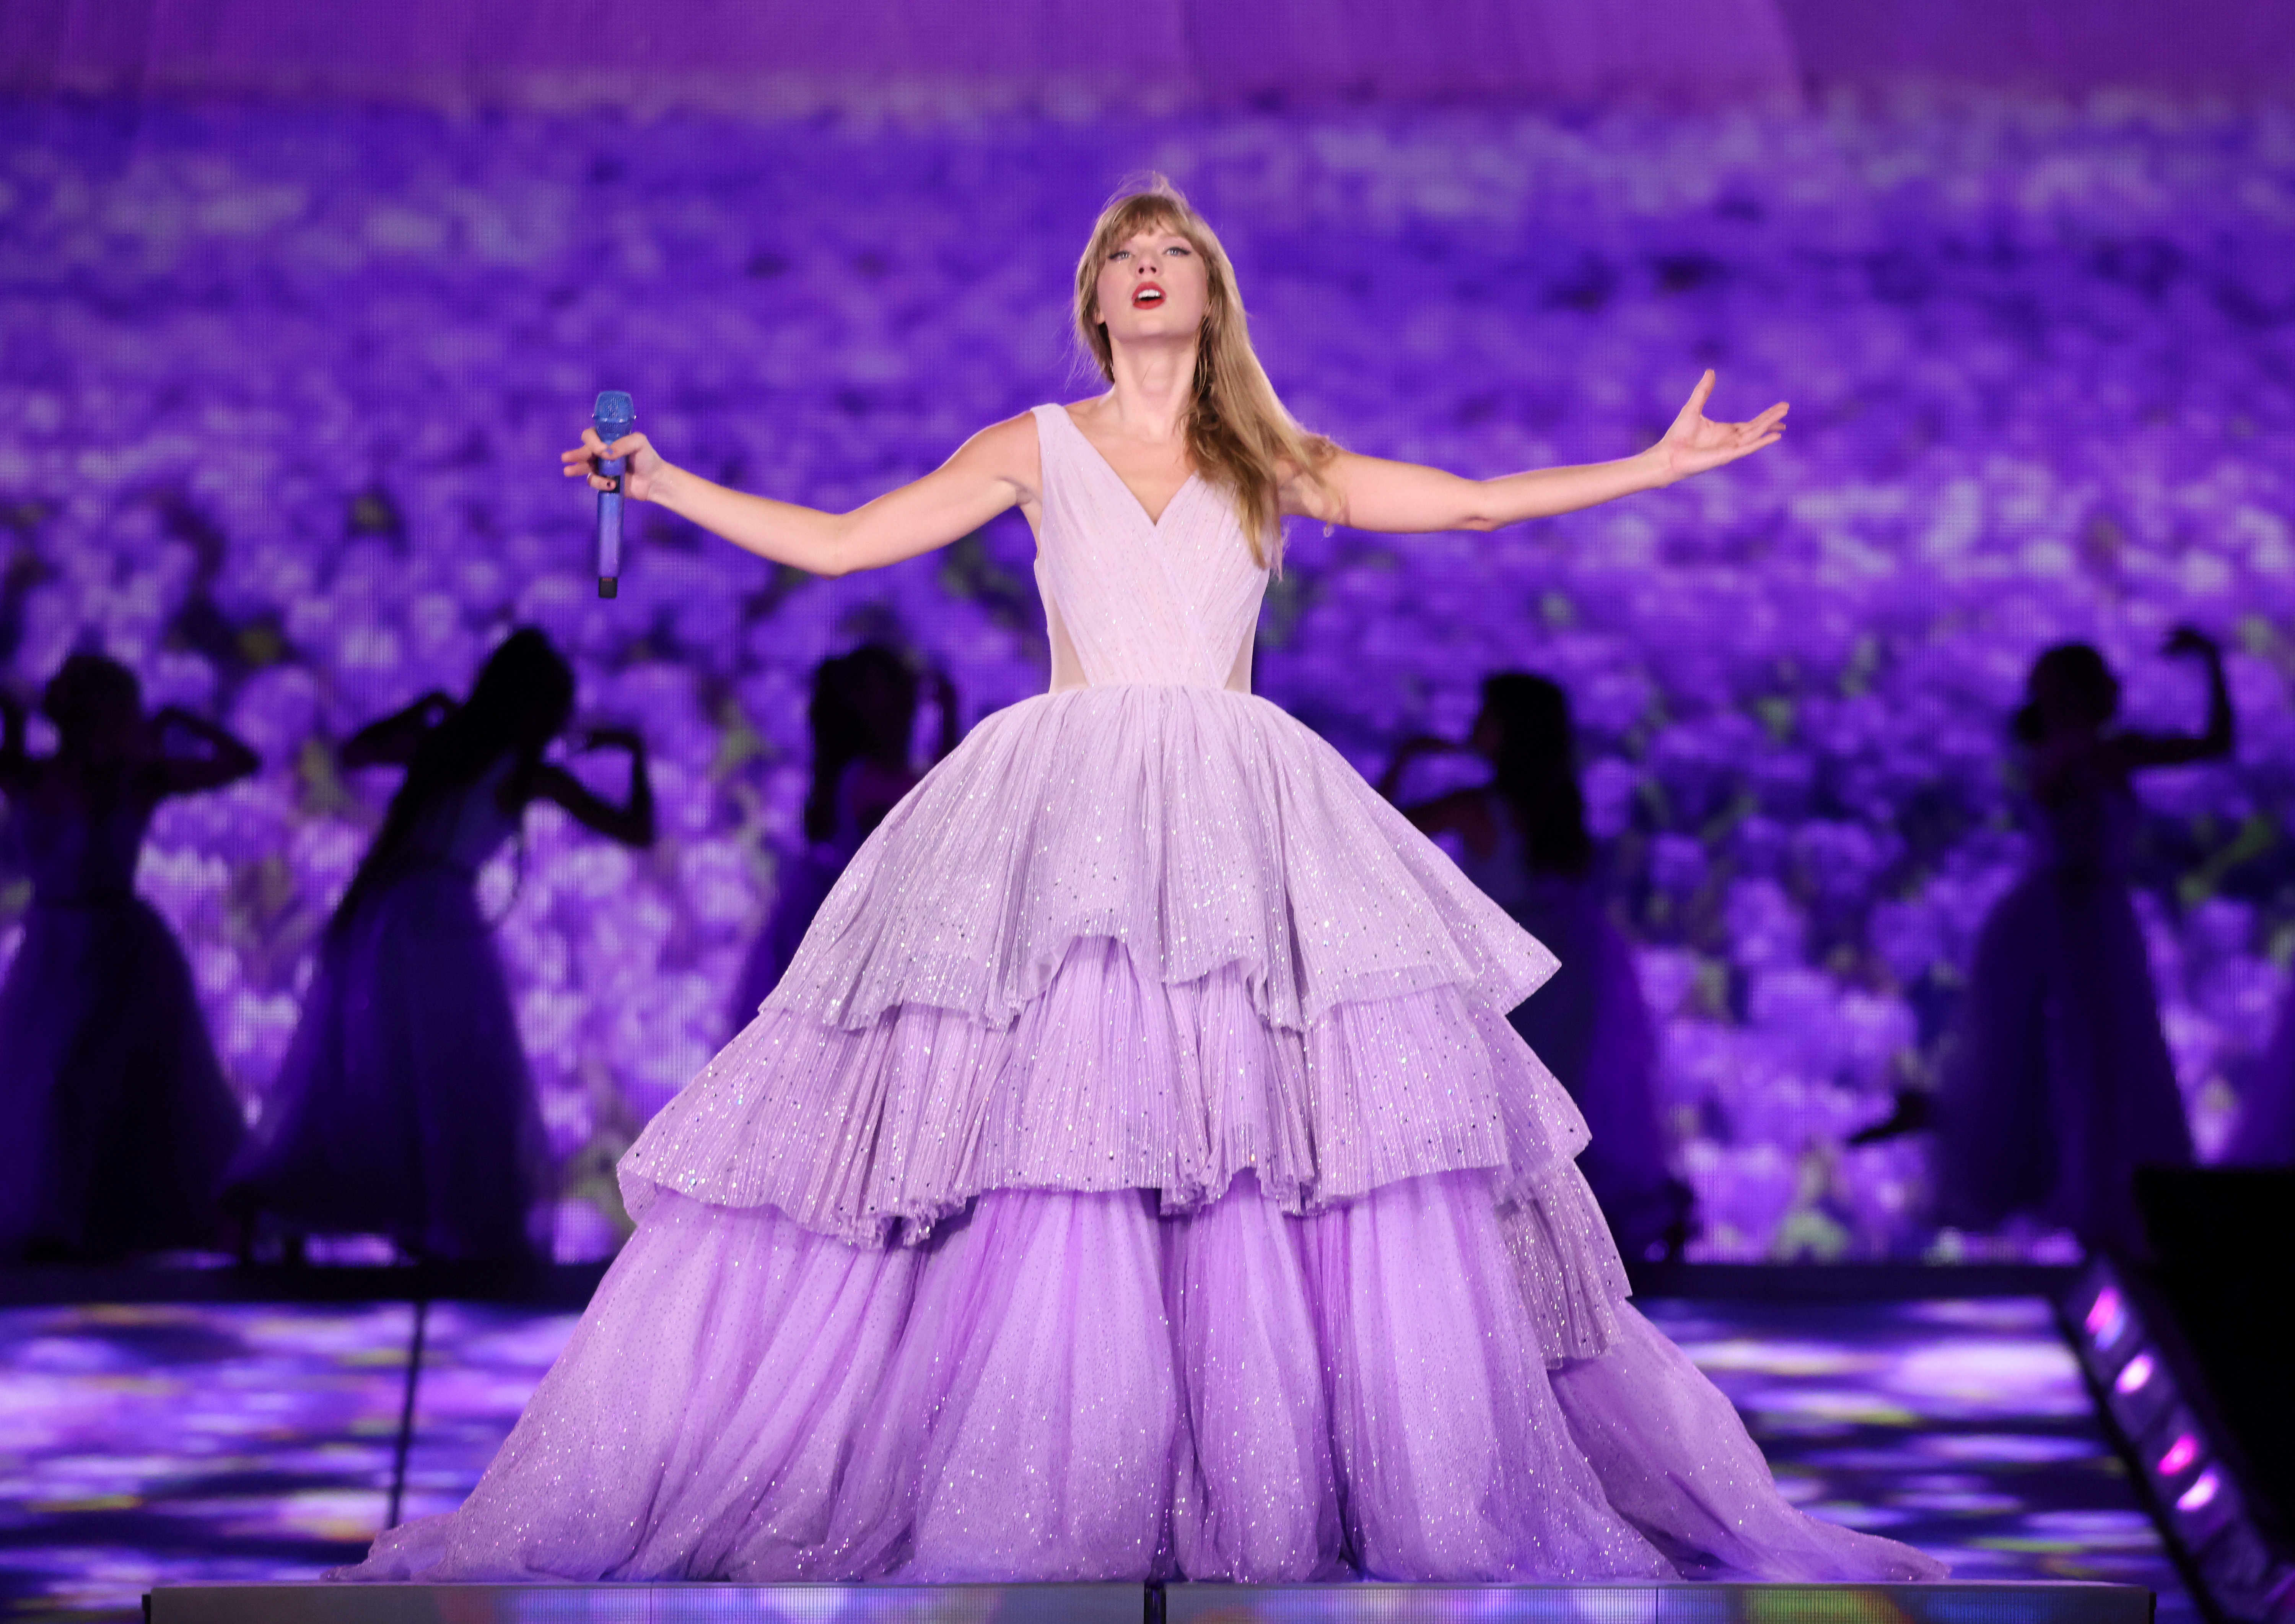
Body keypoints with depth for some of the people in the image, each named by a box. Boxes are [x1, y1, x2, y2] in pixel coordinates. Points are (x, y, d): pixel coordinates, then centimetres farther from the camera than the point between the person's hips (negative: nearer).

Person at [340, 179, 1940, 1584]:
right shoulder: (1036, 449, 16)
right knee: (1048, 1112, -17)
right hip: (1058, 806, -1)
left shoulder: (1275, 459, 19)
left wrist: (1659, 466, 18)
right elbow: (835, 543, 16)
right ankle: (1024, 1512, -10)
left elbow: (1473, 500, 19)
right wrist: (664, 484, 13)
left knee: (1372, 1122, -13)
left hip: (1243, 811, 1)